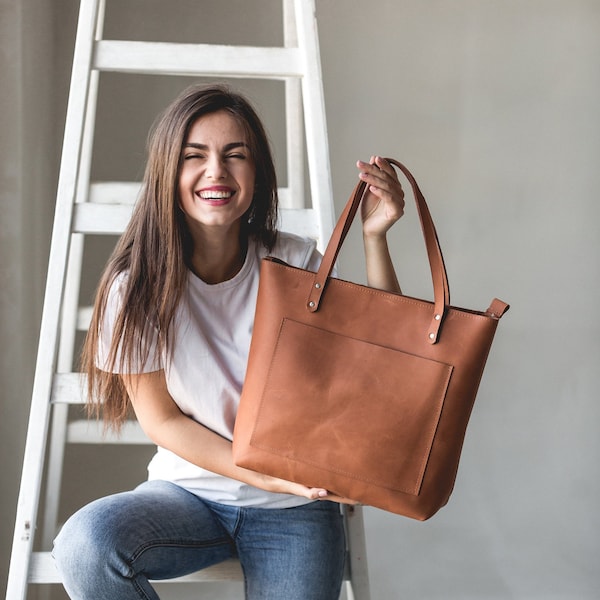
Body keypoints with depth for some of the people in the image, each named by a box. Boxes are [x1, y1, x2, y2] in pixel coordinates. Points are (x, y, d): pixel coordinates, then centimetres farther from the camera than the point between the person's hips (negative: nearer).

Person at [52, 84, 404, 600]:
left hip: (294, 511, 1)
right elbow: (161, 420, -5)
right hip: (189, 489, 0)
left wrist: (375, 238, -18)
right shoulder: (137, 283, -10)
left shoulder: (295, 265, -6)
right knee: (85, 543, -29)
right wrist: (266, 476, -16)